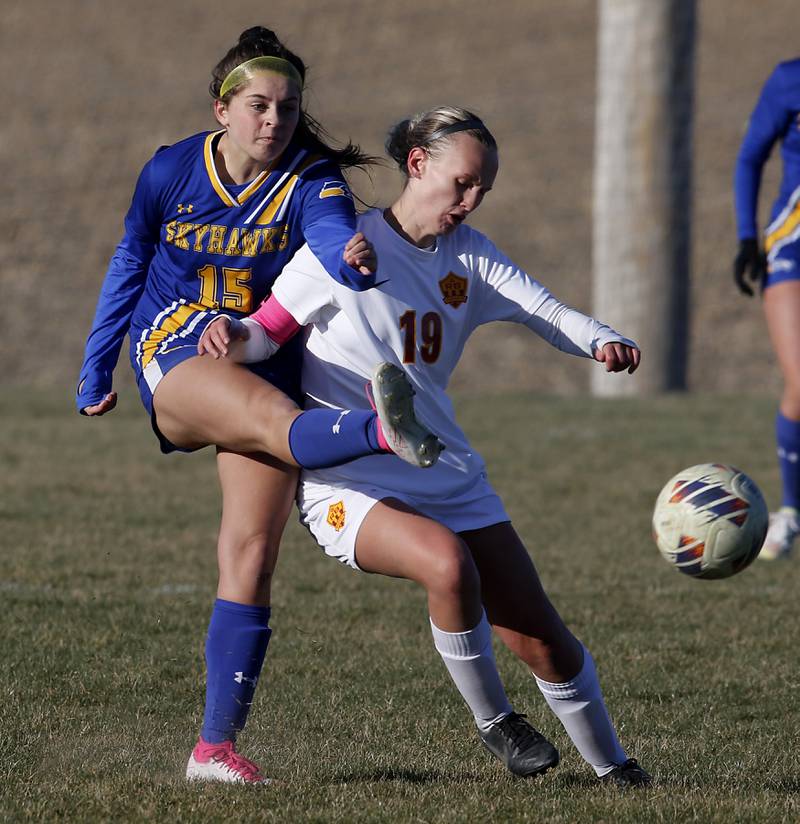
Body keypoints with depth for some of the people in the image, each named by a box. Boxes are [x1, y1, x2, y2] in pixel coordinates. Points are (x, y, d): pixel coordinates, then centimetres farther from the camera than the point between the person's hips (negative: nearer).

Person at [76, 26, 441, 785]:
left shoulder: (310, 183, -6)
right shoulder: (169, 173, -3)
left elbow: (333, 234, -29)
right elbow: (128, 269, 12)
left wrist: (353, 259, -54)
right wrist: (94, 373, 20)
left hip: (266, 361, 2)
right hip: (175, 356, -2)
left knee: (251, 556, -6)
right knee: (279, 420, -36)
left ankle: (215, 745, -2)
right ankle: (383, 431, -69)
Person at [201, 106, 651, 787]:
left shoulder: (468, 254, 6)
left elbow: (544, 311, -6)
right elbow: (270, 329, -3)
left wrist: (603, 341, -27)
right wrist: (234, 337, -27)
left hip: (449, 476, 5)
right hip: (351, 484, -5)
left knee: (542, 638, 2)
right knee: (449, 564, -35)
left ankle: (612, 765, 26)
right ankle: (492, 720, -11)